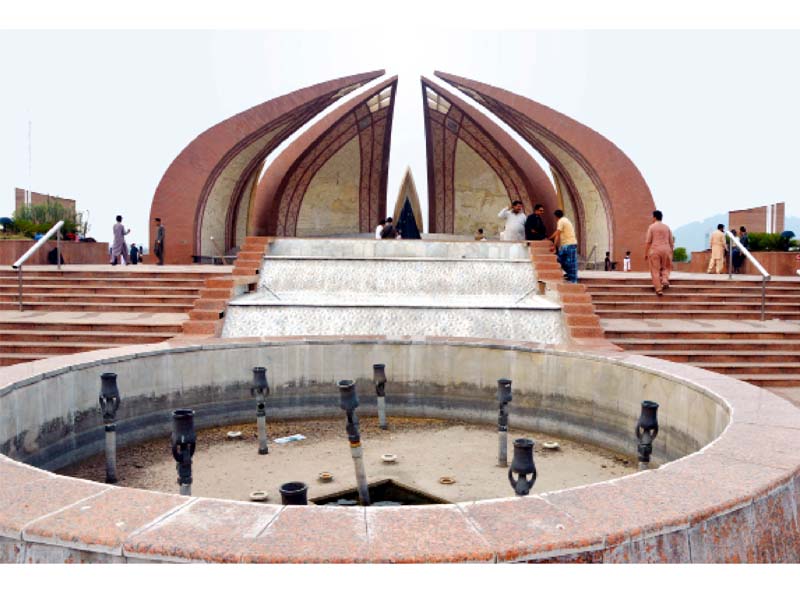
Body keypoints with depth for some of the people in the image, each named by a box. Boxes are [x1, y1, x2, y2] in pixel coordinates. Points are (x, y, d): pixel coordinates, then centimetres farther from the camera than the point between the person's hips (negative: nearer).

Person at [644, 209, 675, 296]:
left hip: (655, 250, -3)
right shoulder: (667, 227, 9)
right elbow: (671, 242, 9)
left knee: (655, 270, 1)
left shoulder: (651, 227, -2)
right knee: (665, 268, 21)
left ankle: (659, 289, -5)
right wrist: (671, 254, 16)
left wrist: (645, 253, -2)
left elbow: (648, 241, -7)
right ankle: (665, 280, -5)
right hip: (666, 250, 3)